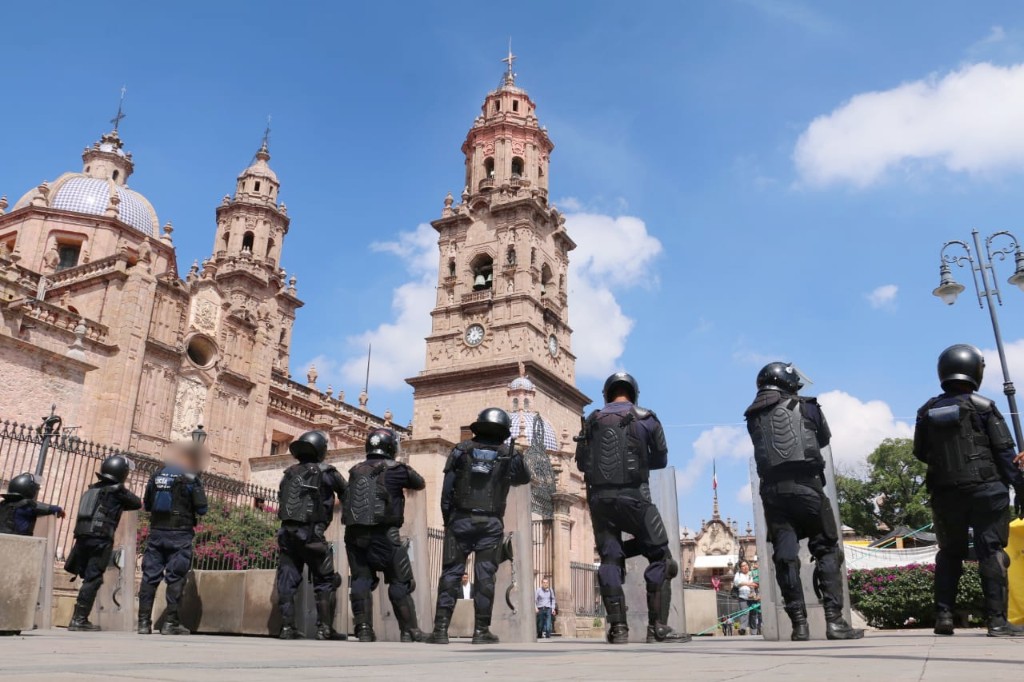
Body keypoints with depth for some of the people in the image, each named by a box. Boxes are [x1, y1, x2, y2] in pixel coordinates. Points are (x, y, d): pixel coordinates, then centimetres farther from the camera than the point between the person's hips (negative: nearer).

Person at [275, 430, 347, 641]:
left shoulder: (289, 473, 15)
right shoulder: (325, 472, 0)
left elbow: (281, 499, 19)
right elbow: (347, 495, 9)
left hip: (286, 532, 5)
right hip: (310, 533, -5)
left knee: (287, 581, 7)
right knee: (325, 581, 3)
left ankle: (287, 627, 6)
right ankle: (325, 628, -1)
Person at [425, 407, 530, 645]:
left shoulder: (461, 450, 5)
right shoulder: (510, 455, 4)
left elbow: (446, 490, 3)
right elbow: (525, 478, 23)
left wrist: (447, 520, 11)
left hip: (460, 520, 1)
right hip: (491, 523, 0)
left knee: (451, 573, 4)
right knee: (484, 575, 4)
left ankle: (441, 628, -1)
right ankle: (481, 630, 3)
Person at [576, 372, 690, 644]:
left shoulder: (592, 420, 9)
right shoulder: (645, 419, 2)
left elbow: (581, 463, 14)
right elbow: (660, 459, 10)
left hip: (599, 497, 3)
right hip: (633, 496, -3)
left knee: (610, 560, 5)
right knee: (660, 557, 5)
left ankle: (618, 628, 0)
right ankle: (658, 626, -2)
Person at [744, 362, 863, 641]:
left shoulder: (753, 417, 11)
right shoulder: (805, 407, 6)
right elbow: (825, 439, 22)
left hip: (772, 491, 2)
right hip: (805, 486, -2)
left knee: (785, 556, 2)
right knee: (827, 551, 6)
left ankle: (799, 624, 2)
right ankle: (834, 620, 1)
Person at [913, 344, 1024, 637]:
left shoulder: (927, 412, 5)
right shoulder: (983, 406, -6)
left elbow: (920, 453, 10)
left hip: (945, 494, 4)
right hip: (985, 490, -3)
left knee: (950, 553, 12)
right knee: (991, 552, 0)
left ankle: (943, 615, 7)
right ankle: (997, 619, -4)